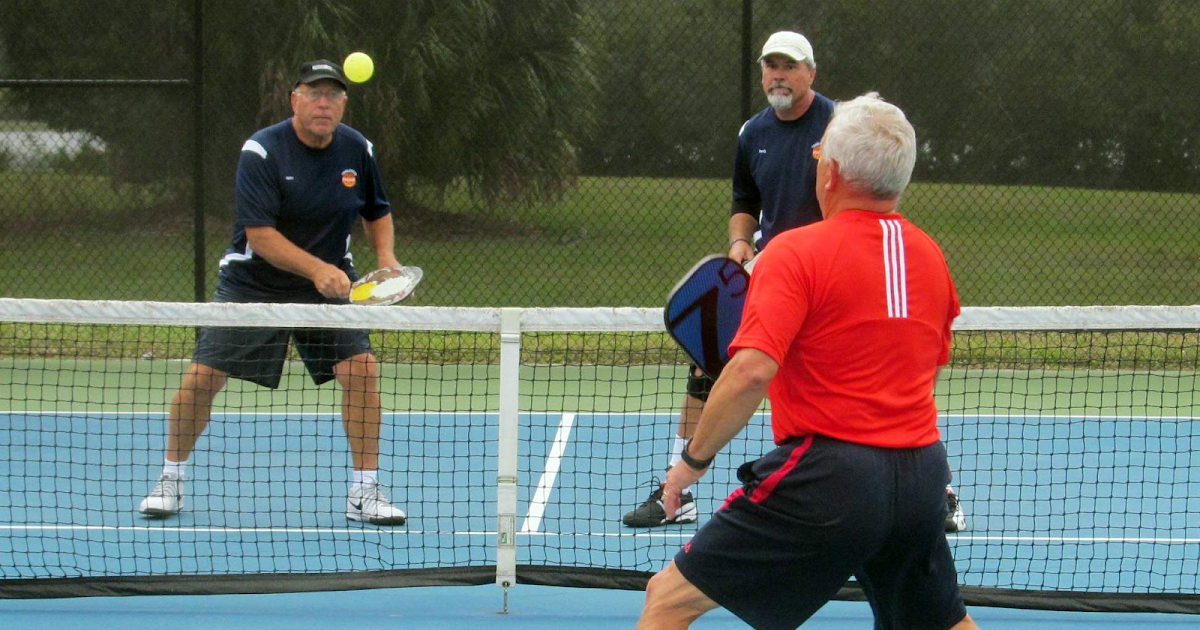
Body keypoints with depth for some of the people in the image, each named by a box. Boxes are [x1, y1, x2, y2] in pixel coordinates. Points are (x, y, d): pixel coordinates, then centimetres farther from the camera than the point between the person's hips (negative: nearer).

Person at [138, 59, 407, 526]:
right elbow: (259, 233, -24)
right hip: (253, 283, -3)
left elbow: (377, 211, 15)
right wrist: (316, 268, -35)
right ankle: (171, 482, 13)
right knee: (202, 377, -8)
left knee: (361, 369, -15)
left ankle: (364, 493, -4)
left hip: (328, 284, 3)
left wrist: (386, 257, -4)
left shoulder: (358, 150, -2)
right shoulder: (262, 152, -17)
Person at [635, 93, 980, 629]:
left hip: (826, 475, -6)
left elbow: (751, 373, -20)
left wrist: (693, 459, -8)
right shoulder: (930, 256, 10)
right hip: (921, 477, 6)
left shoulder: (796, 252, -9)